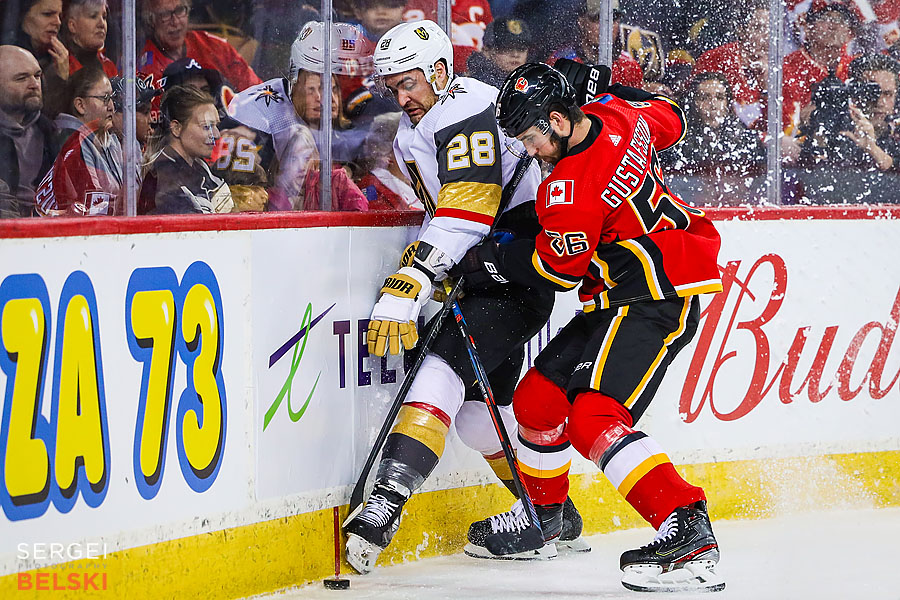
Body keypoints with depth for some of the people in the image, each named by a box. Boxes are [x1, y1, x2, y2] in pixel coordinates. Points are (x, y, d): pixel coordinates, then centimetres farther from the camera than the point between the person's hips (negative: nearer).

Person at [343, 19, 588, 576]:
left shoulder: (467, 111, -17)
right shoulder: (413, 136, 15)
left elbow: (464, 217, -27)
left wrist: (404, 289, -33)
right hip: (480, 273, 11)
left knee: (446, 363, -23)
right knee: (477, 400, 12)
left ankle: (389, 499, -34)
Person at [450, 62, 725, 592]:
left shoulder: (571, 188, -25)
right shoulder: (620, 114, 0)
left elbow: (560, 267, -11)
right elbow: (670, 120, 21)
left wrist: (491, 263, 0)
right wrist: (608, 91, 25)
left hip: (656, 303, -11)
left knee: (595, 419, -23)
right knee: (540, 395, 15)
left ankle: (689, 531, -31)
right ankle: (546, 513, 35)